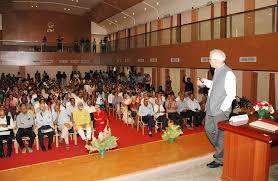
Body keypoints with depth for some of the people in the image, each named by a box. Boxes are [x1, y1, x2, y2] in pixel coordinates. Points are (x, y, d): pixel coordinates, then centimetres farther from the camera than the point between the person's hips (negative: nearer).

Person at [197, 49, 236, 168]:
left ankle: (219, 160, 26)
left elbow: (231, 95, -20)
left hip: (221, 111, -9)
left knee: (220, 134, 7)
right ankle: (220, 151, 43)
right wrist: (205, 82, 10)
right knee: (209, 129, 20)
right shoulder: (217, 71, 7)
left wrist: (222, 109, -19)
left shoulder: (228, 74, -19)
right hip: (211, 109, 9)